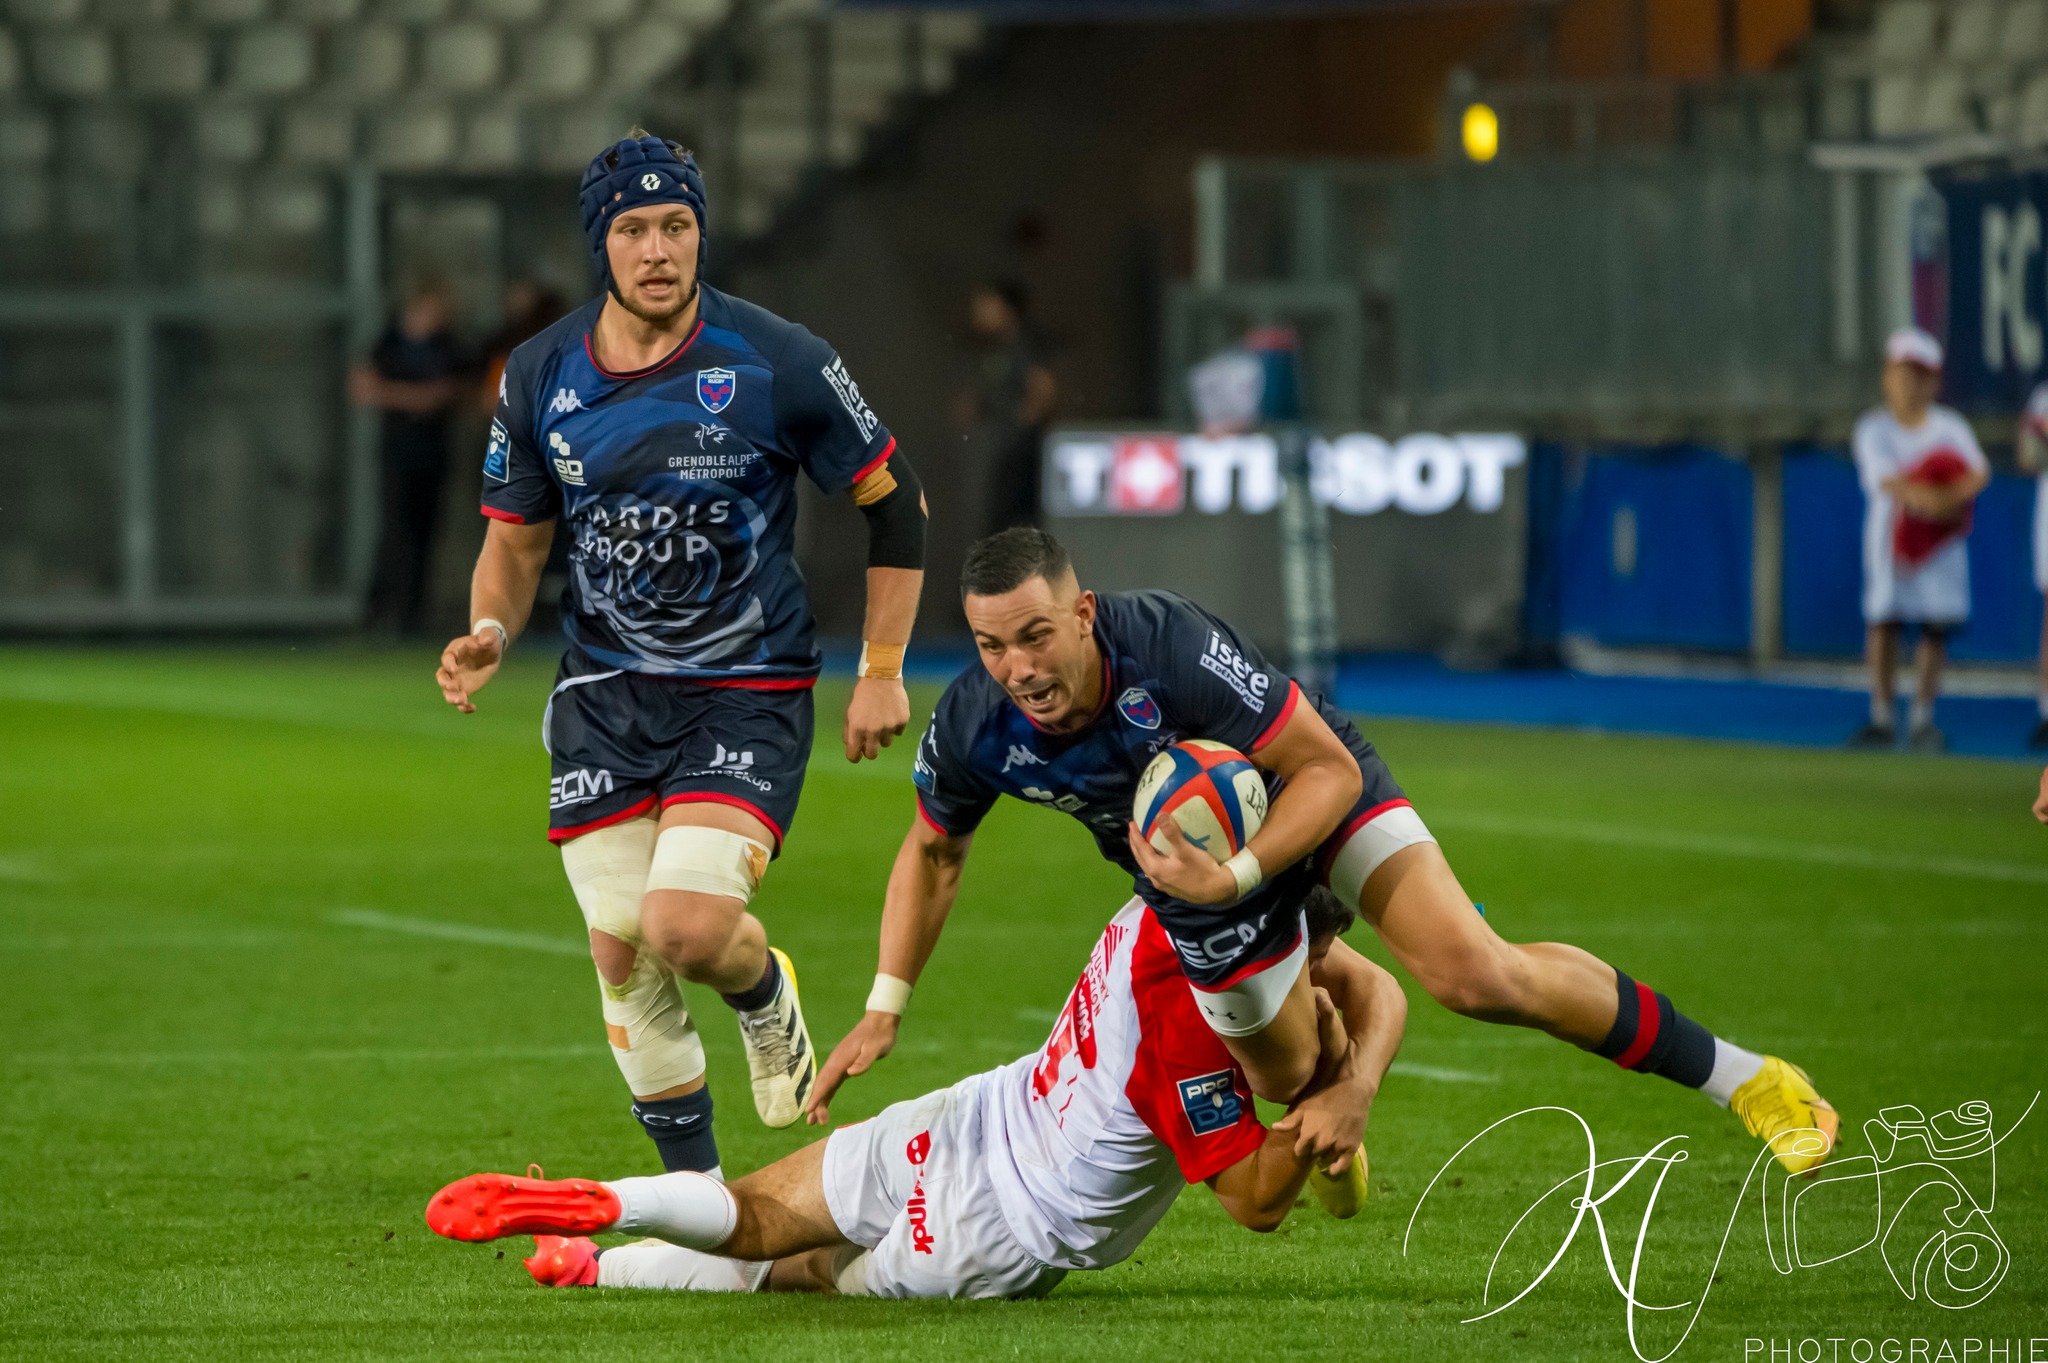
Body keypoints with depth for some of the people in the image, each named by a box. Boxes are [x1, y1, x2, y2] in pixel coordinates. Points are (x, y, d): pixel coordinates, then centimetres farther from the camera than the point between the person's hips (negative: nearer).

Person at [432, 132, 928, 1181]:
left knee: (686, 925, -20)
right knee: (620, 944, -1)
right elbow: (515, 537, 11)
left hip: (749, 690, -4)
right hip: (603, 692, 4)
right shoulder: (539, 377, -2)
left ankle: (765, 993, 18)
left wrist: (882, 672, 0)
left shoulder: (776, 363, -11)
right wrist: (490, 633, -11)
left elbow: (893, 500, 0)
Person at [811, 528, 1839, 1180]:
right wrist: (884, 1011, -5)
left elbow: (1329, 769, -29)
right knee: (1288, 1081, 13)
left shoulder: (1174, 649, -39)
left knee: (1475, 976, -24)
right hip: (1202, 863, 4)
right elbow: (933, 852, -1)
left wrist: (1237, 877, -42)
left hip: (1318, 789, -4)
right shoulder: (973, 731, -25)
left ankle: (1745, 1080, -12)